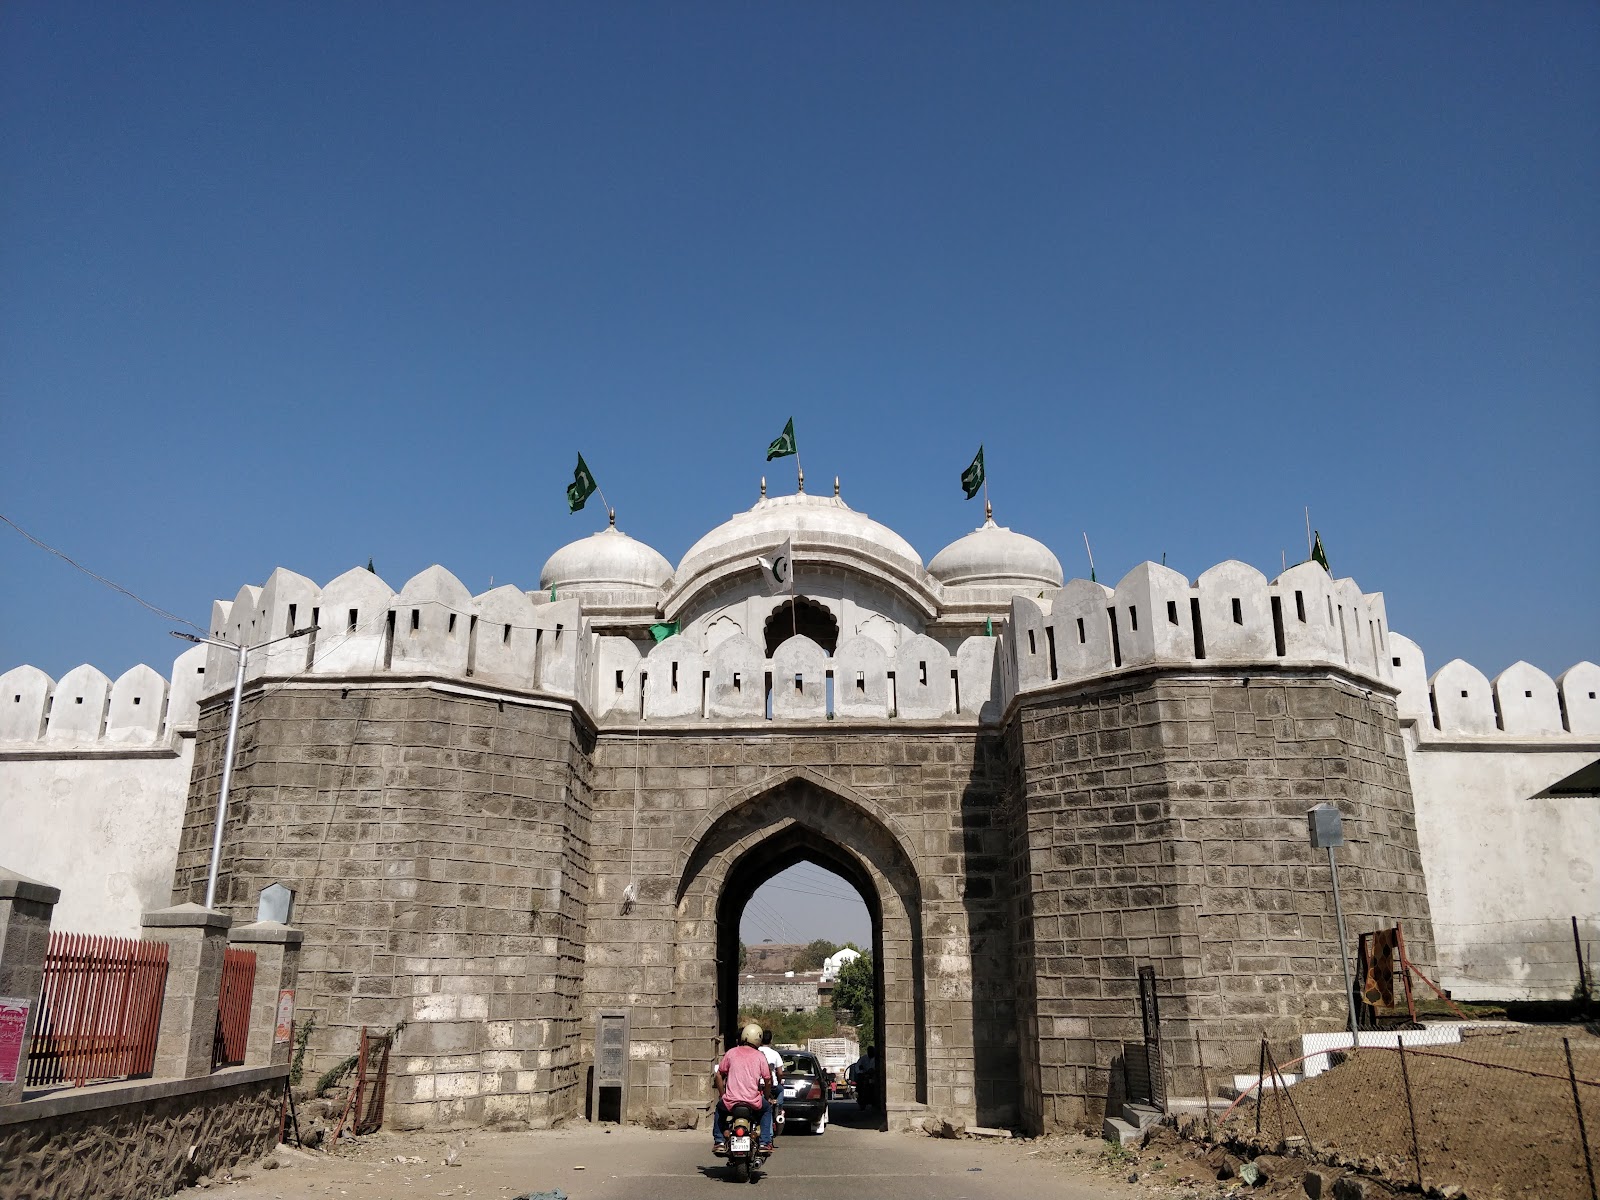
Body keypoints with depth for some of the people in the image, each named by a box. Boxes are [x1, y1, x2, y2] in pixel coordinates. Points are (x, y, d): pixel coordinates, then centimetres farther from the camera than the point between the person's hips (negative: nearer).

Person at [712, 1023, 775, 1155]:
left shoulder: (731, 1053, 5)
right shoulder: (760, 1056, 3)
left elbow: (719, 1075, 8)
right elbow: (768, 1080, 6)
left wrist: (723, 1095, 22)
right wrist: (766, 1097, 24)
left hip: (731, 1101, 1)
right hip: (753, 1102, -1)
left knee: (719, 1108, 33)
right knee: (767, 1109, 30)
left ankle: (719, 1141, 21)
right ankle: (764, 1143, 18)